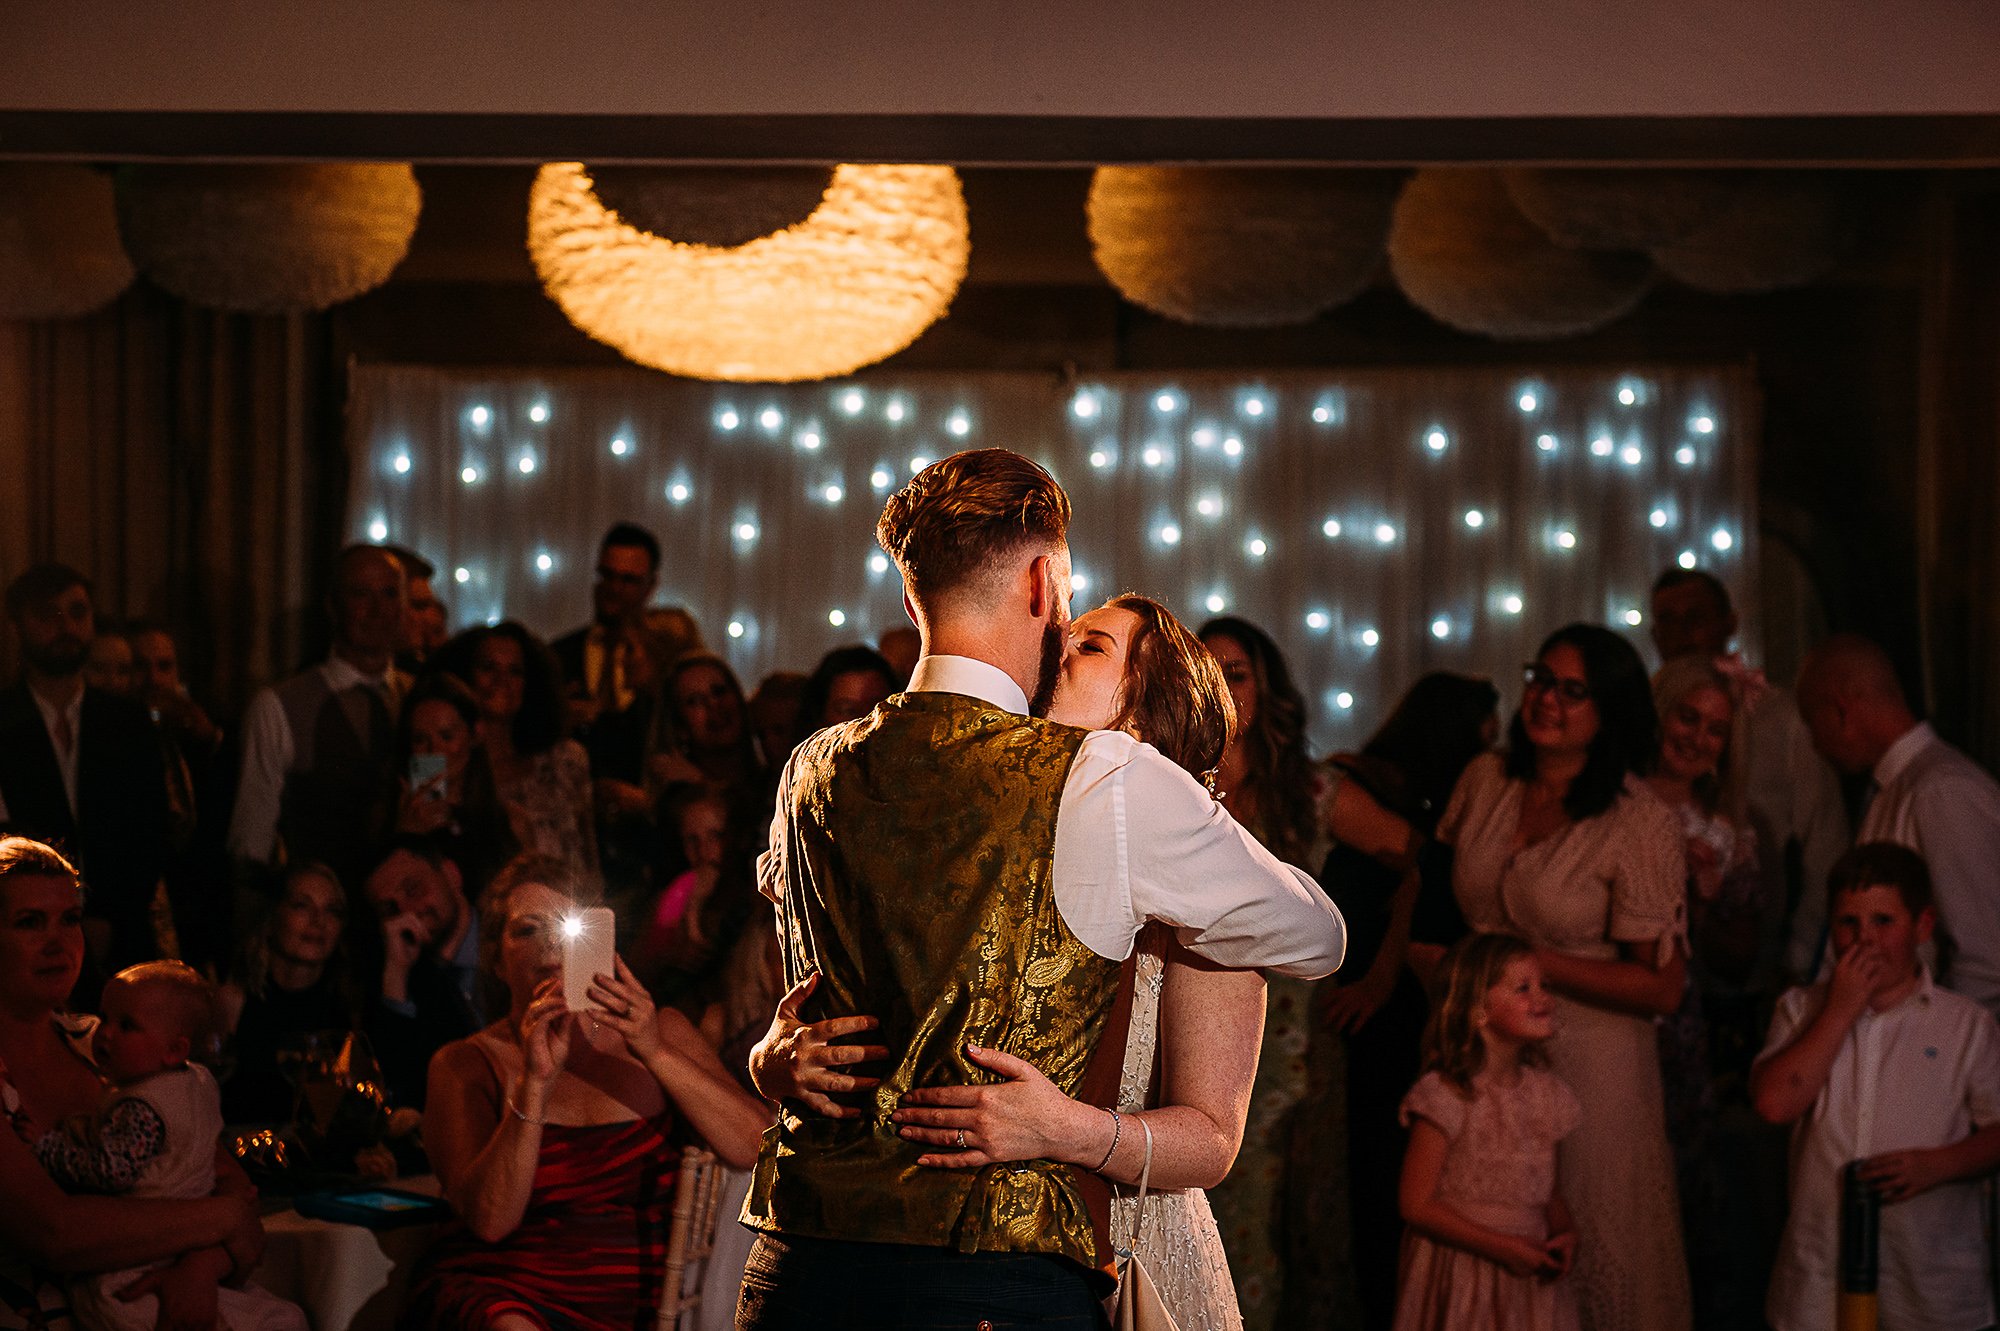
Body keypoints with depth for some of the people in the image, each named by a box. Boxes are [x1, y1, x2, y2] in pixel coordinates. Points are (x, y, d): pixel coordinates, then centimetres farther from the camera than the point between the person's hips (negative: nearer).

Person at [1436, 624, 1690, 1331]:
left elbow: (1661, 988, -15)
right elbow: (1437, 887, 22)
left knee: (1585, 1264, 3)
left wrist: (1530, 961, -17)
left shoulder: (1641, 823, -15)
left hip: (1587, 1062, -5)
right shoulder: (1487, 781, 1)